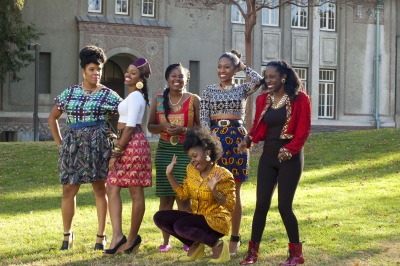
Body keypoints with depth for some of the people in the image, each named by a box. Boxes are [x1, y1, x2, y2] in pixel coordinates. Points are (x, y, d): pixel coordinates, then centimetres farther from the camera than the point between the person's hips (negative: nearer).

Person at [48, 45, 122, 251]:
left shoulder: (108, 95, 1)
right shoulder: (69, 93, 10)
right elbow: (53, 117, 18)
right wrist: (59, 141, 10)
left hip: (98, 145, -3)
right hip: (72, 145, 3)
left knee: (100, 188, 2)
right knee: (68, 190, 2)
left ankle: (101, 235, 9)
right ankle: (67, 234, 15)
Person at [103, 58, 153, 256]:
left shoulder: (135, 96, -12)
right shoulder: (135, 96, 19)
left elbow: (130, 127, -18)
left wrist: (116, 152, -18)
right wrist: (117, 151, 21)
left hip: (133, 144, -10)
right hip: (127, 144, 10)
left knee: (136, 193, -1)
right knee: (112, 188, 4)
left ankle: (132, 238, 4)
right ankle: (117, 235, -1)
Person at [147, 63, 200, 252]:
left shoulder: (194, 100, 1)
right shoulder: (159, 100, 9)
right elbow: (150, 126, 12)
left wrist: (183, 130, -15)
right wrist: (163, 127, -8)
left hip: (186, 152, -2)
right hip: (164, 151, 2)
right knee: (165, 197, 3)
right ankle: (166, 241, 10)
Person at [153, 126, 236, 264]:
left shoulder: (223, 175, -17)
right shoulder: (191, 169, 2)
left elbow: (230, 206, -18)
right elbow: (183, 194, 7)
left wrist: (214, 191, -33)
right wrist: (169, 174, 0)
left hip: (216, 221, -7)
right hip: (197, 218, 8)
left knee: (181, 226, -31)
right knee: (159, 217, -6)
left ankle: (217, 244, -10)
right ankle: (195, 245, 4)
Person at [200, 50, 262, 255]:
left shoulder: (242, 89, 6)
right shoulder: (209, 90, 7)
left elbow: (259, 81, -15)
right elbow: (203, 119, 2)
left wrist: (244, 67, 0)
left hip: (236, 139, -1)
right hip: (214, 139, 1)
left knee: (233, 192, 3)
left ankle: (235, 237, 12)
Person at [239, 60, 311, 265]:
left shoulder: (299, 99, -6)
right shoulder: (262, 100, 8)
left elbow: (303, 130, -8)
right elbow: (258, 127, 11)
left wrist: (289, 149, -19)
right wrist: (249, 139, -9)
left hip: (290, 158, -4)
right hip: (268, 156, 4)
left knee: (284, 206, -4)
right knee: (261, 204, 3)